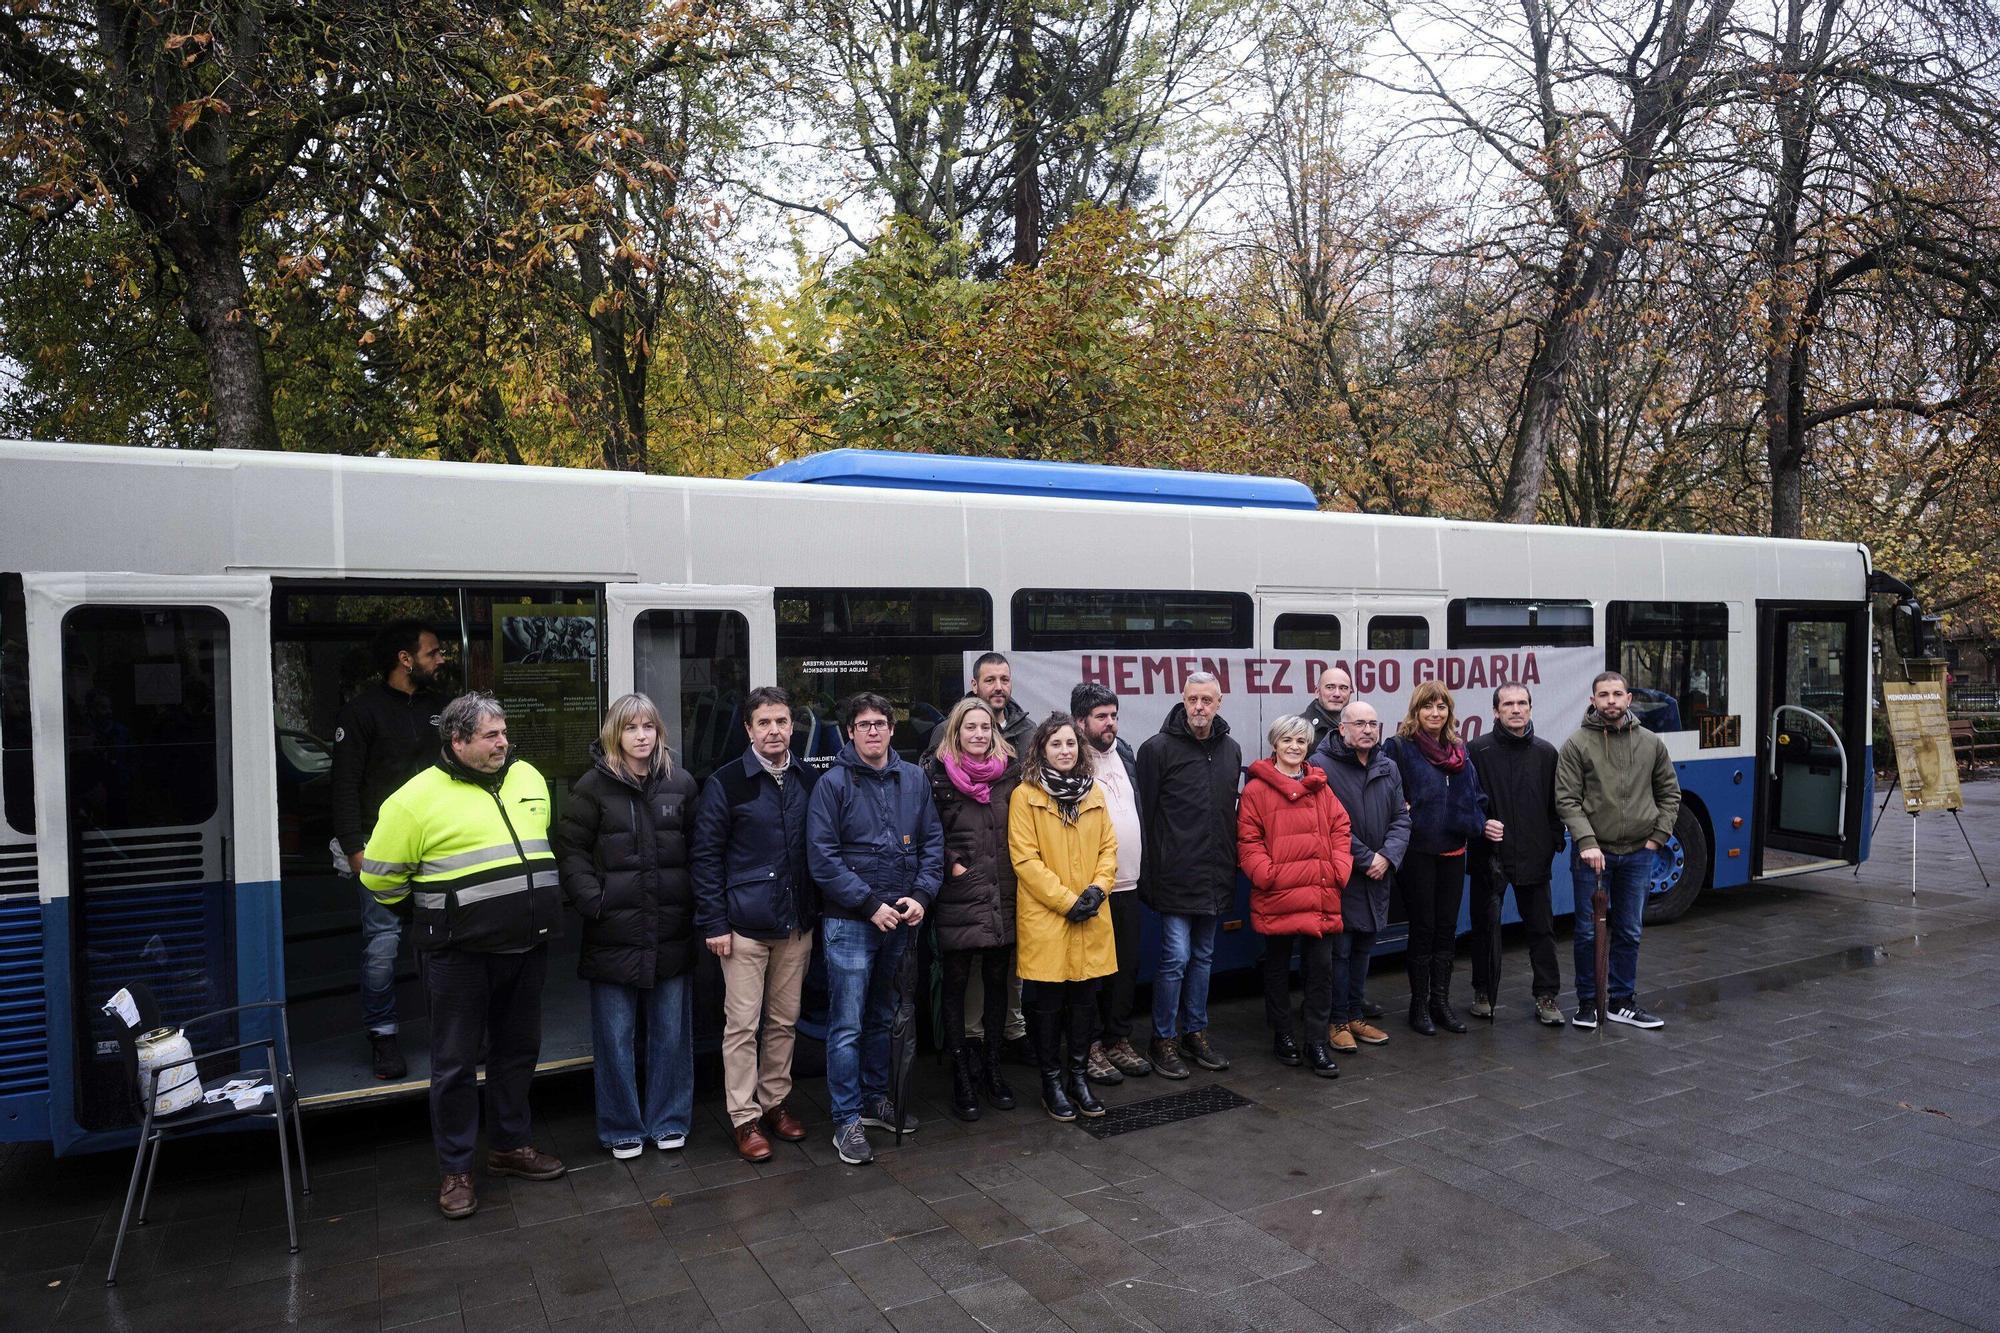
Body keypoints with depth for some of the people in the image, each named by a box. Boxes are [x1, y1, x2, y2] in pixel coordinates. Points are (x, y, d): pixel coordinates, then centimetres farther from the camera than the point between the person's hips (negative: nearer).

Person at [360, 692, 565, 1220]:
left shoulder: (527, 777, 6)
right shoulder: (419, 798, -11)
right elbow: (380, 877, -4)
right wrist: (436, 911, 5)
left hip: (527, 946, 5)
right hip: (460, 954, -5)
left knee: (517, 1050, 17)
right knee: (456, 1062, 6)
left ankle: (510, 1145, 33)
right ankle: (455, 1171, 20)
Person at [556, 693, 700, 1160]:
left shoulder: (680, 782, 4)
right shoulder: (594, 785, -3)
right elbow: (571, 850, -3)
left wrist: (695, 903, 1)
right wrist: (592, 901, -13)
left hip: (671, 929, 2)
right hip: (614, 932, -2)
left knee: (671, 1031, 11)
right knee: (616, 1036, 7)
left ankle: (669, 1121, 27)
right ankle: (622, 1128, 23)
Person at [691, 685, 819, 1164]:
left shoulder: (809, 780, 6)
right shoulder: (726, 783, -6)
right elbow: (705, 855, -6)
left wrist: (819, 910, 8)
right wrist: (713, 922, -10)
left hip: (796, 923, 4)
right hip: (745, 925, -4)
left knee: (785, 1021, 13)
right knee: (742, 1024, 1)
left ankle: (774, 1102, 28)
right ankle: (744, 1118, 13)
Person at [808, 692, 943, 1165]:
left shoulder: (914, 779, 6)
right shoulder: (833, 783, -8)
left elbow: (932, 841, 9)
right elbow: (822, 857, -12)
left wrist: (921, 895, -6)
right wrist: (871, 905, -15)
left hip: (899, 920, 5)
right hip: (848, 922, -5)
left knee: (883, 1017, 18)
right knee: (847, 1026, -1)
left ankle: (875, 1100, 32)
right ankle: (847, 1122, 9)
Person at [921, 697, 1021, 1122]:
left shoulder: (1010, 772, 6)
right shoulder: (938, 775, -4)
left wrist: (1014, 873, 6)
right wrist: (951, 863, -9)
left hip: (1002, 897, 4)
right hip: (958, 900, -3)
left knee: (997, 981, 12)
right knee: (956, 983, 5)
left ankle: (992, 1068, 26)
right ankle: (962, 1075, 16)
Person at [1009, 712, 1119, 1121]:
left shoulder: (1093, 794, 10)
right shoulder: (1025, 796, -6)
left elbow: (1108, 847, 10)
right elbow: (1025, 859, -11)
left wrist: (1098, 888, -7)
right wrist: (1067, 901, -14)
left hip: (1090, 919, 5)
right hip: (1045, 918, -4)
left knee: (1085, 999, 12)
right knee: (1047, 1002, 5)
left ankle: (1078, 1076, 27)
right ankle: (1052, 1082, 19)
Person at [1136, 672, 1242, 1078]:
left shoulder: (1231, 750, 10)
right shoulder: (1158, 748, -9)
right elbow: (1145, 815, -9)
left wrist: (1231, 865, 13)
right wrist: (1149, 875, -10)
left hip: (1215, 877, 6)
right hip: (1176, 876, -6)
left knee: (1203, 957, 15)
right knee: (1176, 957, -4)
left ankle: (1195, 1032, 27)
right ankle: (1164, 1040, 10)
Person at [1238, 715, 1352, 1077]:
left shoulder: (1320, 786, 9)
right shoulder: (1257, 789, -4)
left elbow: (1340, 829, 9)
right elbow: (1248, 840, -5)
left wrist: (1340, 869, -2)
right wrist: (1266, 874, -15)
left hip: (1321, 897, 3)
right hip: (1277, 898, -3)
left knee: (1321, 967, 3)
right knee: (1278, 967, 12)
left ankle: (1317, 1042, 13)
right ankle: (1283, 1035, 26)